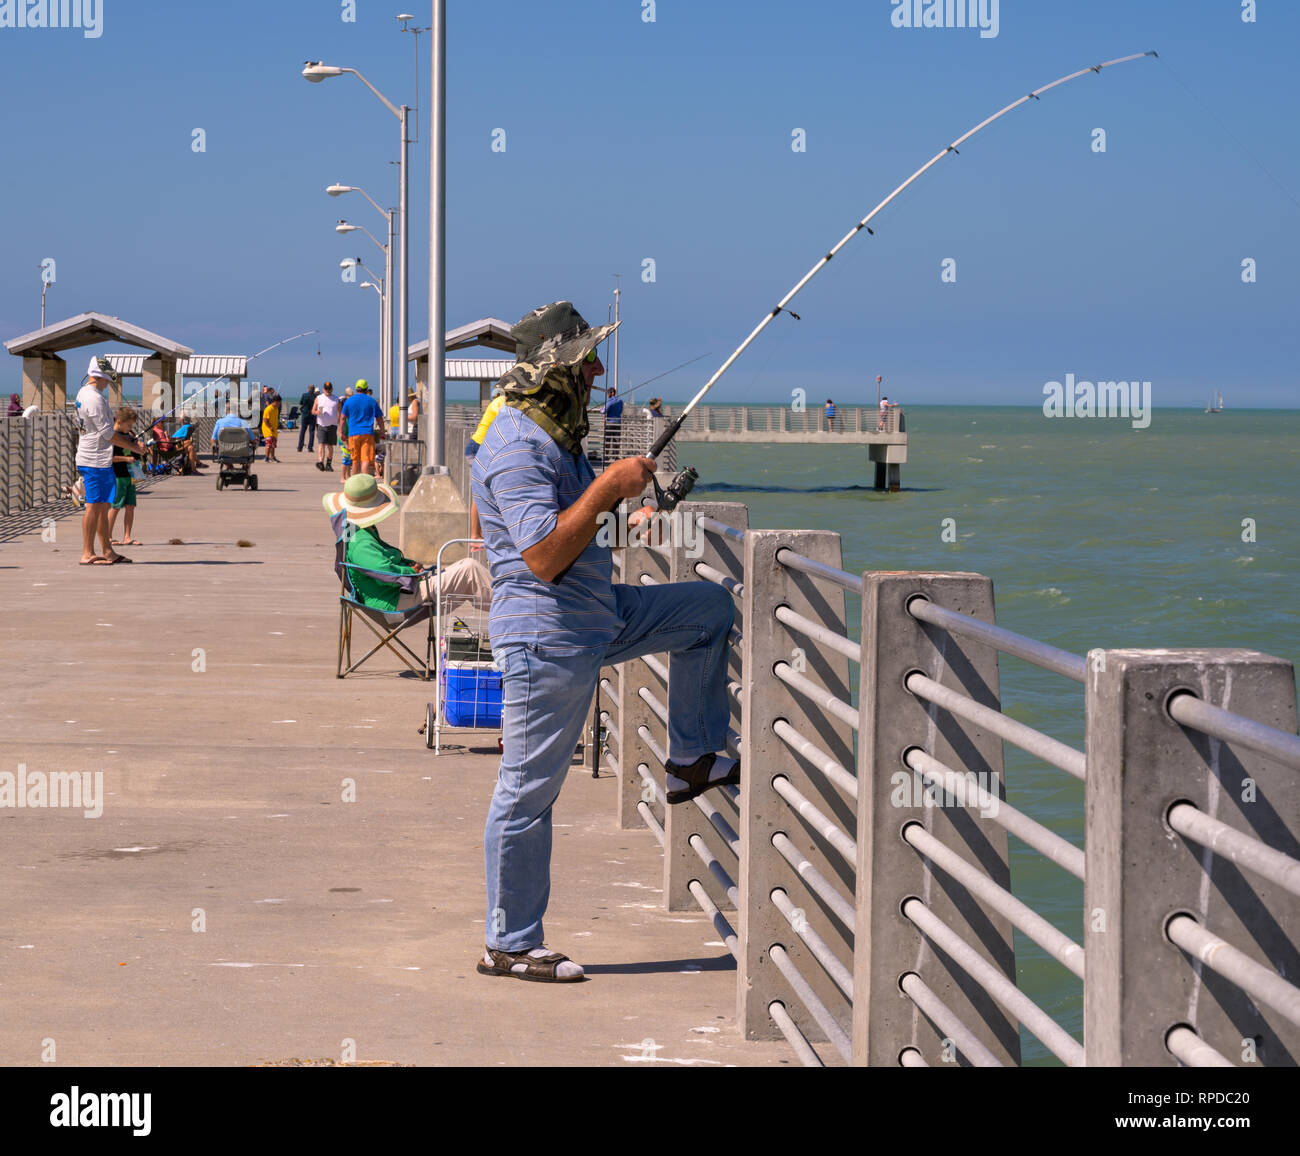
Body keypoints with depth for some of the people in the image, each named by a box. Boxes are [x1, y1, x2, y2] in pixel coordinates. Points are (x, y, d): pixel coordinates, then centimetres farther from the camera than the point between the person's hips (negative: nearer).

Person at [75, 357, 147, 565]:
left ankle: (108, 551, 18)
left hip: (99, 460, 10)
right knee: (94, 506, -7)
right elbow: (106, 433, -18)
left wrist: (121, 437, 17)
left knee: (102, 506, 13)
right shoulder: (94, 398, -17)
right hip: (96, 461, -10)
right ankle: (88, 554, -6)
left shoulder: (83, 393, 14)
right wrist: (133, 447, -10)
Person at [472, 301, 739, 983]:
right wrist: (605, 489, -24)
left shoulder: (553, 433, 12)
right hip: (546, 639, -10)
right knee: (527, 793, -3)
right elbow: (544, 555, -29)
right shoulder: (517, 447, -21)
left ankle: (695, 760, 22)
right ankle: (509, 946, 5)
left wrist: (618, 514, 19)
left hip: (596, 619, 10)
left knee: (710, 608, 17)